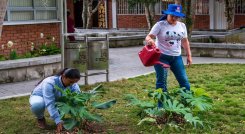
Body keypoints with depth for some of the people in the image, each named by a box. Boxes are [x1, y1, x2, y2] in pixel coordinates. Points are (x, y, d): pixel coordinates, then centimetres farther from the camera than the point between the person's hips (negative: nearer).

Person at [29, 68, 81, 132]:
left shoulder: (73, 85, -22)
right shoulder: (50, 83, -38)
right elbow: (50, 104, -41)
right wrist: (58, 121, -47)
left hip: (56, 99, 4)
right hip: (38, 97, -4)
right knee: (37, 105, -41)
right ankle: (40, 118, -5)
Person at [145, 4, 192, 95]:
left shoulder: (182, 26, 7)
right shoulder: (160, 25, -9)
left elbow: (185, 41, 14)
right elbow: (148, 37, -15)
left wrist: (189, 55, 11)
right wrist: (149, 40, -39)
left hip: (176, 57, 5)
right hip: (161, 56, -4)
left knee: (184, 80, 5)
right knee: (161, 81, 0)